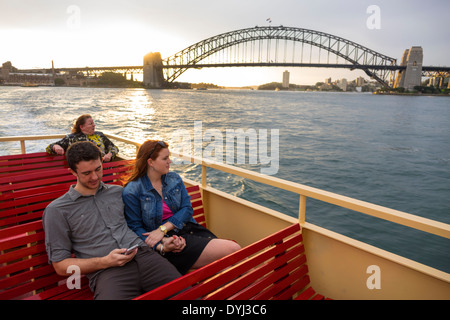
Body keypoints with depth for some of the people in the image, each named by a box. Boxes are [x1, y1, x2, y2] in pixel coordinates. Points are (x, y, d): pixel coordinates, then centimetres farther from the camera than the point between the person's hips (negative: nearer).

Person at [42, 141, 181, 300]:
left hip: (143, 254, 4)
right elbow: (60, 265, 6)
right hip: (107, 272, -3)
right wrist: (105, 262, -8)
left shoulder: (118, 192, 20)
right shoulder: (56, 210, 8)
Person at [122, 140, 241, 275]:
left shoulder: (174, 178, 10)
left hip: (189, 228, 6)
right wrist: (161, 247, -22)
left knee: (236, 249, -15)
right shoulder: (131, 191, -5)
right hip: (166, 239, -6)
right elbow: (135, 227, -6)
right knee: (232, 250, -21)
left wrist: (163, 228, -13)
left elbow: (187, 208, 3)